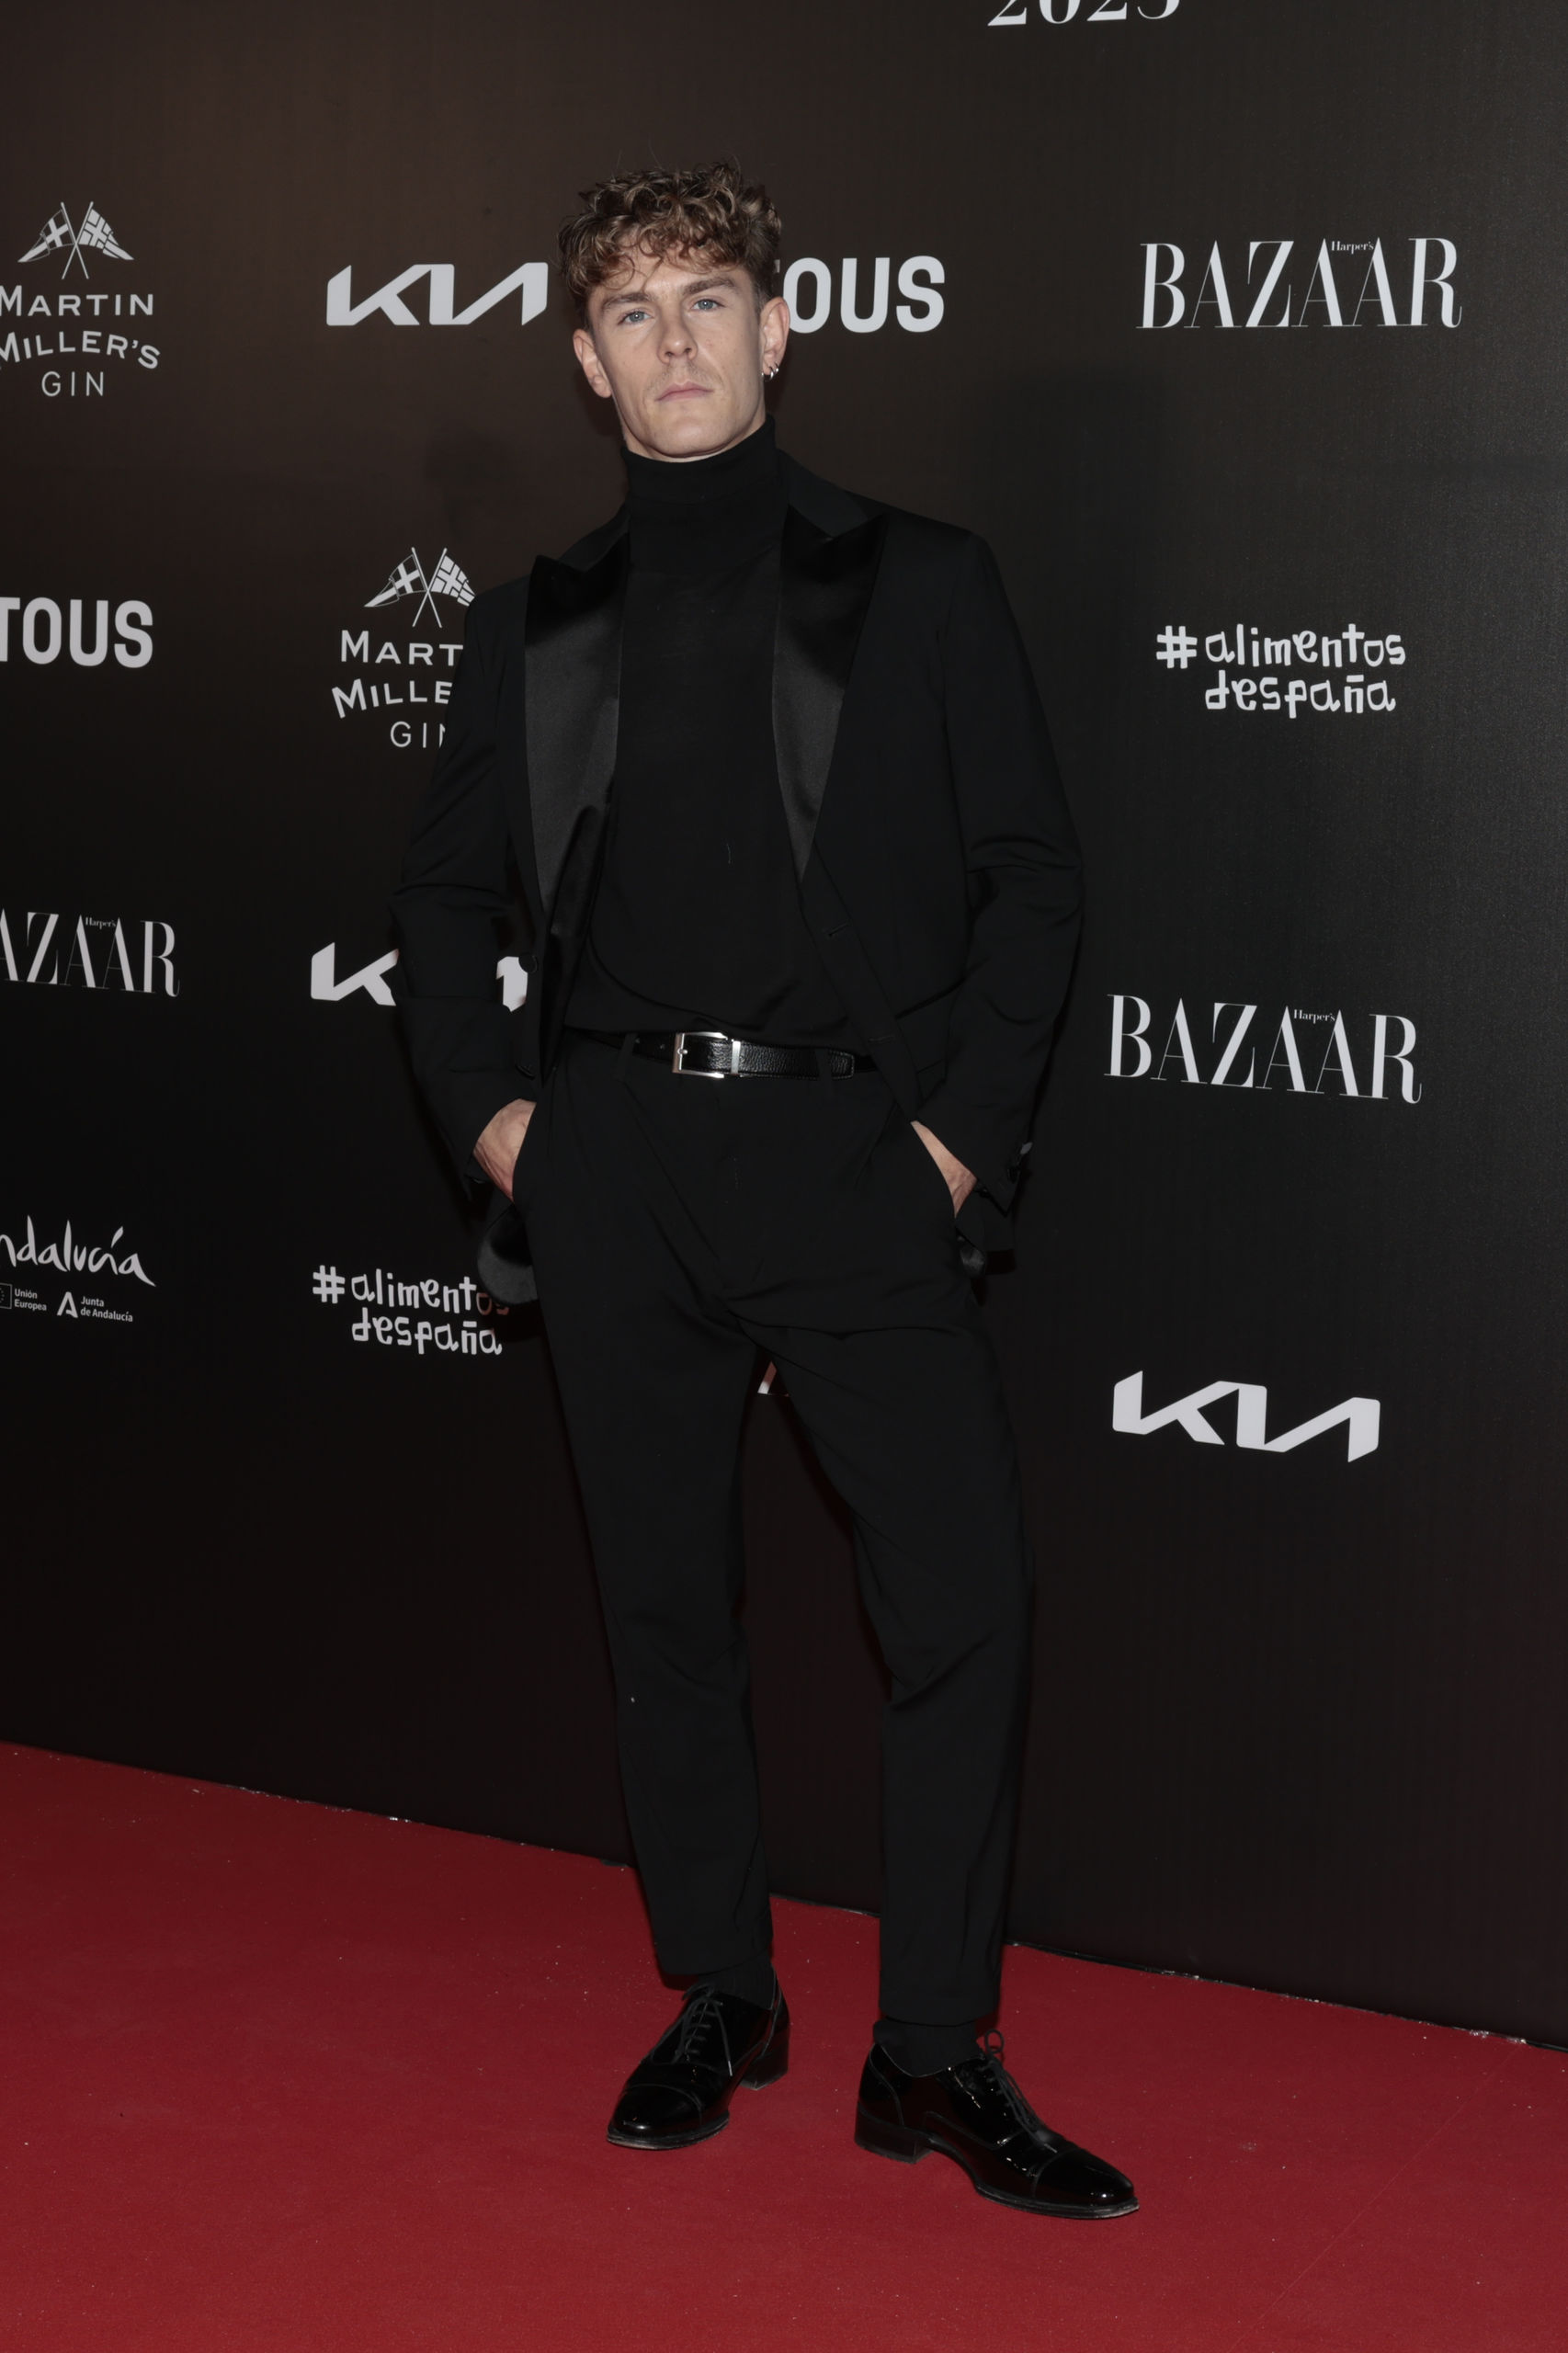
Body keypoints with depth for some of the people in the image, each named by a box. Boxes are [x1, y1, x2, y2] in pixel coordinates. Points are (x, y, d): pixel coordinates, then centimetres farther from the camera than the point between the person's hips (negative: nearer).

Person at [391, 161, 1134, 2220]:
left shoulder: (921, 585, 5)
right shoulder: (539, 626, 12)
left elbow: (1030, 875, 3)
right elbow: (446, 888, 18)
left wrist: (963, 1127, -6)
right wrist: (489, 1108, 5)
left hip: (847, 1146, -2)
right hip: (616, 1161, 3)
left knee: (965, 1590, -9)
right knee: (663, 1594, 9)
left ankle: (935, 2052, 5)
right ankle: (721, 1997, 25)